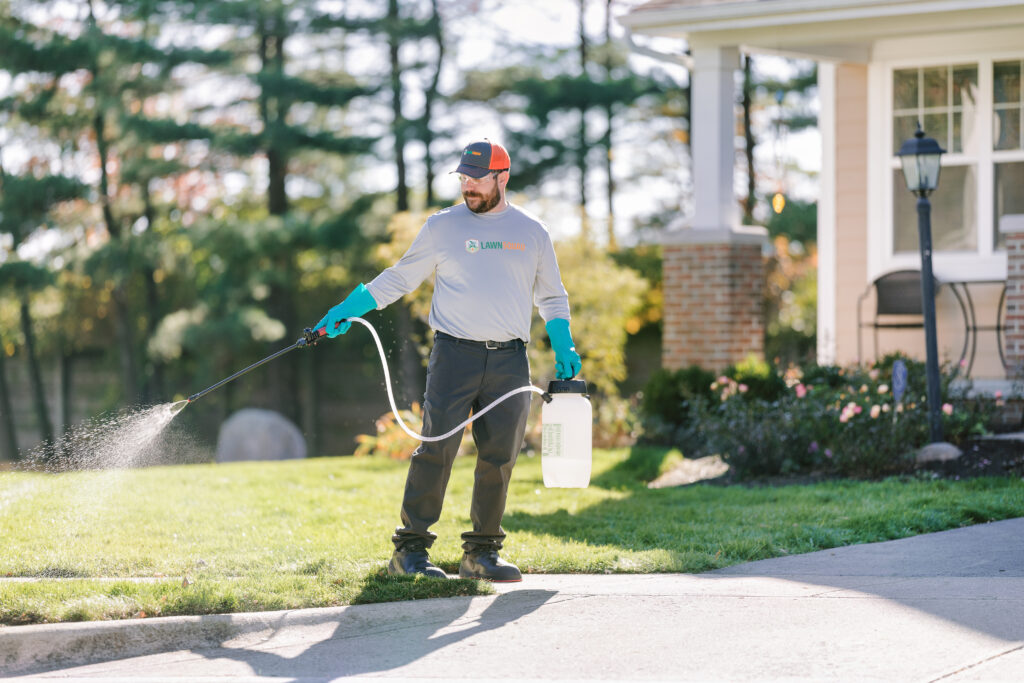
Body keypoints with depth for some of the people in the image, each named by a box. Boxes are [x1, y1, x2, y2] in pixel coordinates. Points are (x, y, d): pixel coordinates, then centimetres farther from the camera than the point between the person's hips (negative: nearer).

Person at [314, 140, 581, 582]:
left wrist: (563, 347, 8)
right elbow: (400, 279, 13)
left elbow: (552, 298, 22)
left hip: (510, 362, 2)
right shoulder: (442, 227, 7)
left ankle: (482, 553, 9)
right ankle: (411, 549, -5)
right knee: (437, 449, -10)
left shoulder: (532, 233, 13)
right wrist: (349, 308, 3)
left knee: (499, 457, 0)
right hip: (454, 355, -2)